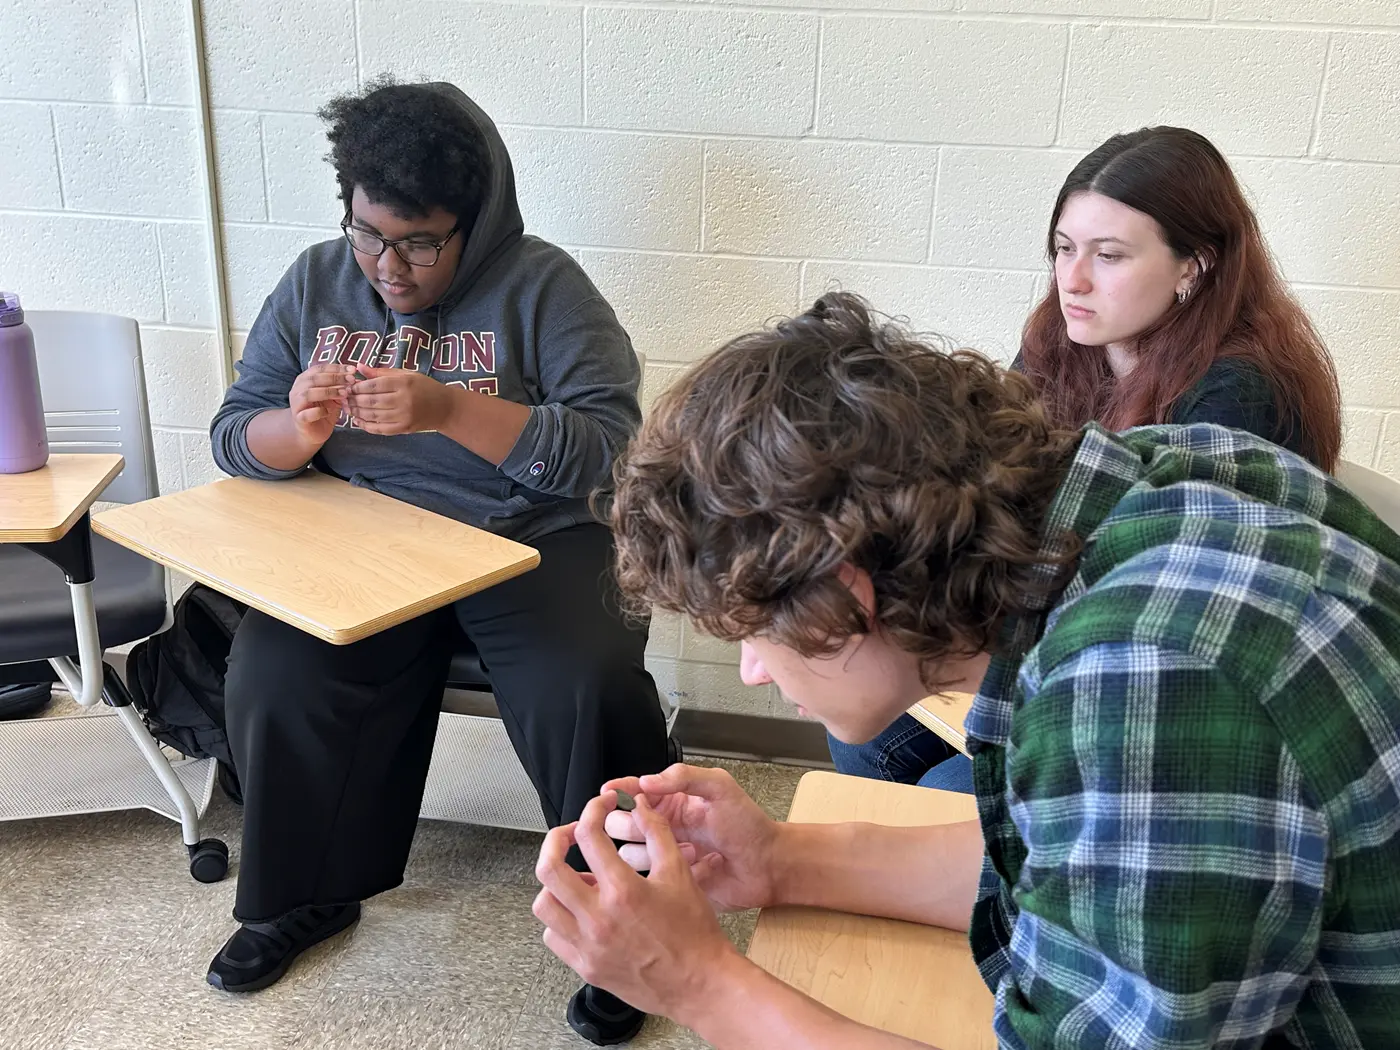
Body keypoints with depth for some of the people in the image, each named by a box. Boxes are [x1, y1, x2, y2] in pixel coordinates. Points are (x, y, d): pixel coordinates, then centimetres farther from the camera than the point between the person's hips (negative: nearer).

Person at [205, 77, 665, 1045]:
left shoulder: (541, 286, -6)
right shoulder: (315, 283, 8)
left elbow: (609, 445, -16)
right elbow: (234, 437, 9)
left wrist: (449, 410, -28)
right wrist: (295, 430, -16)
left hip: (532, 538, -3)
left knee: (591, 692, -29)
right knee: (274, 674, -22)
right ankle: (303, 895, 6)